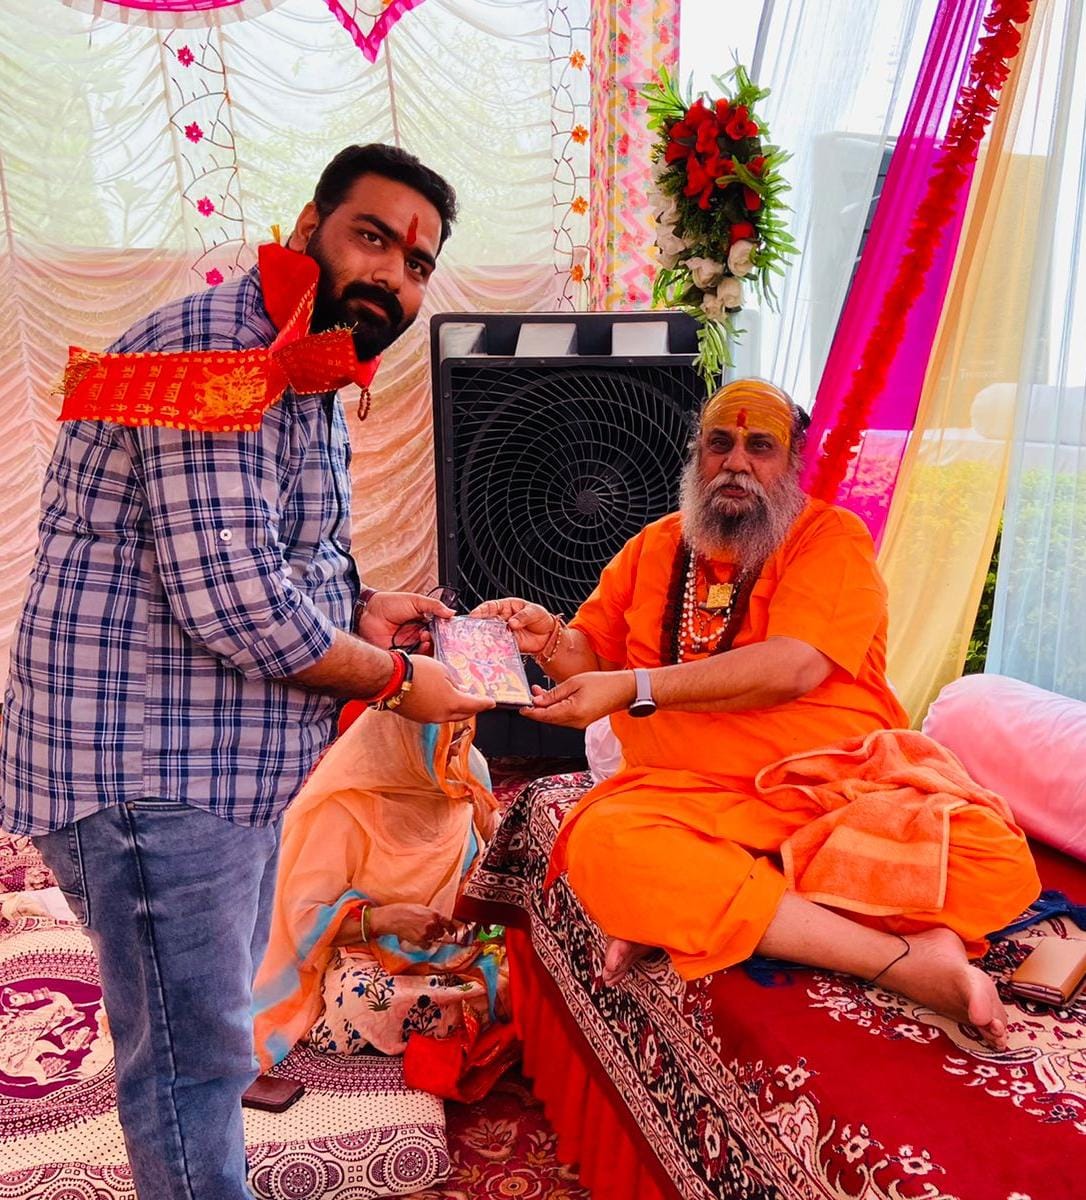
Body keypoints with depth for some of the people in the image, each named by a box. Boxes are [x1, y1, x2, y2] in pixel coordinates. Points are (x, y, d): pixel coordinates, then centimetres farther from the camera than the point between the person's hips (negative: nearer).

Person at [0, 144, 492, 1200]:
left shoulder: (307, 375, 14)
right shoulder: (219, 349, -20)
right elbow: (230, 600, -28)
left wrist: (360, 609, 5)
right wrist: (393, 678, -14)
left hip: (227, 760, 11)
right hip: (150, 767, -11)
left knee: (211, 1015, 25)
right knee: (190, 1050, 4)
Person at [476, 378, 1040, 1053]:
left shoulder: (831, 536, 2)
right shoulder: (654, 548, 17)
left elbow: (793, 668, -14)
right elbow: (592, 658, 20)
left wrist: (633, 688, -19)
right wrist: (550, 639, -5)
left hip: (845, 781, -2)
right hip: (697, 794, 3)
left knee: (987, 857, -29)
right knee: (601, 846, -32)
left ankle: (693, 917, -24)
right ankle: (906, 957, -27)